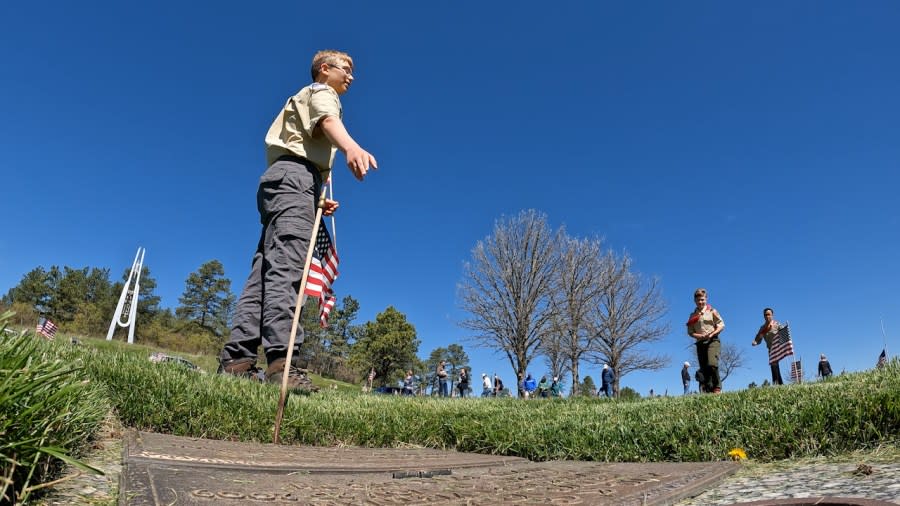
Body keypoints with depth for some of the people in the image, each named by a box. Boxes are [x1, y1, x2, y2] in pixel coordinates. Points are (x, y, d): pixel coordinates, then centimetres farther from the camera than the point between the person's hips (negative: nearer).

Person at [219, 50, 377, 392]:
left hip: (282, 180, 9)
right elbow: (328, 121, -16)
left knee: (266, 270, -3)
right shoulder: (321, 92, 10)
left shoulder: (307, 99, 39)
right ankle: (282, 361, -35)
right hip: (295, 176, -9)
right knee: (284, 268, -24)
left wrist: (317, 200, 25)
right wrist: (352, 147, -39)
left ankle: (236, 358, -8)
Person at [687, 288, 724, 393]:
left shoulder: (712, 311, 5)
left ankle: (717, 387, -11)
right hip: (700, 343, 4)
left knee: (712, 364, -23)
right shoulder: (693, 316, 13)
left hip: (713, 341, -4)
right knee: (704, 368, 1)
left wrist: (712, 334, -14)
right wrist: (700, 336, -11)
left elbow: (722, 325, 1)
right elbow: (690, 332, 9)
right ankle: (708, 390, 6)